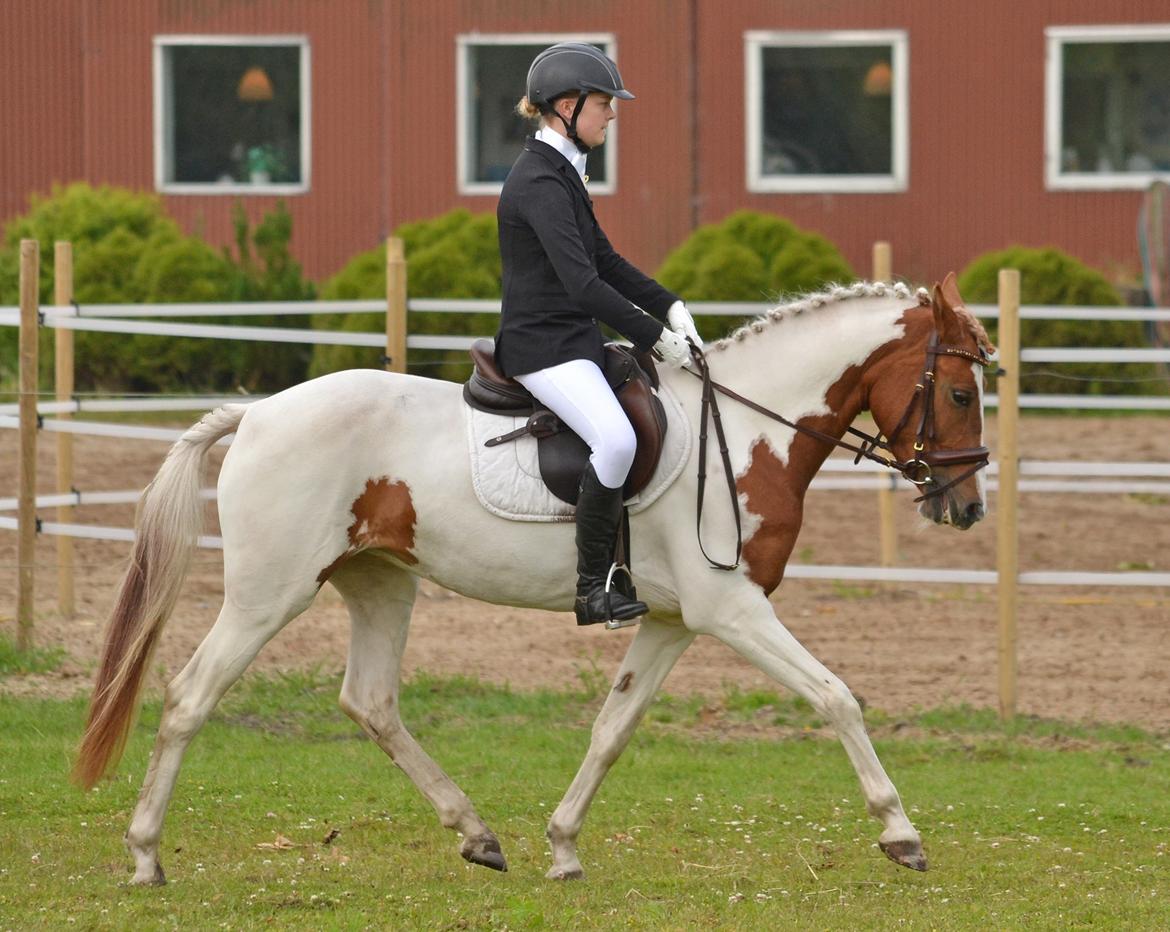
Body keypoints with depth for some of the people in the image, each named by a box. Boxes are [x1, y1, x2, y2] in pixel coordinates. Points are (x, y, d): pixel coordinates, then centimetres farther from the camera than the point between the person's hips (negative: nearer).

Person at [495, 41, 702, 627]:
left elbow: (604, 261, 22)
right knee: (616, 439, -29)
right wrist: (654, 336, -20)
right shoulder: (540, 183, -17)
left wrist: (668, 308, 9)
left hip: (576, 341, 11)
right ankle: (592, 589, -23)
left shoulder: (561, 175, 15)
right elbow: (582, 283, -24)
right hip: (544, 345, -11)